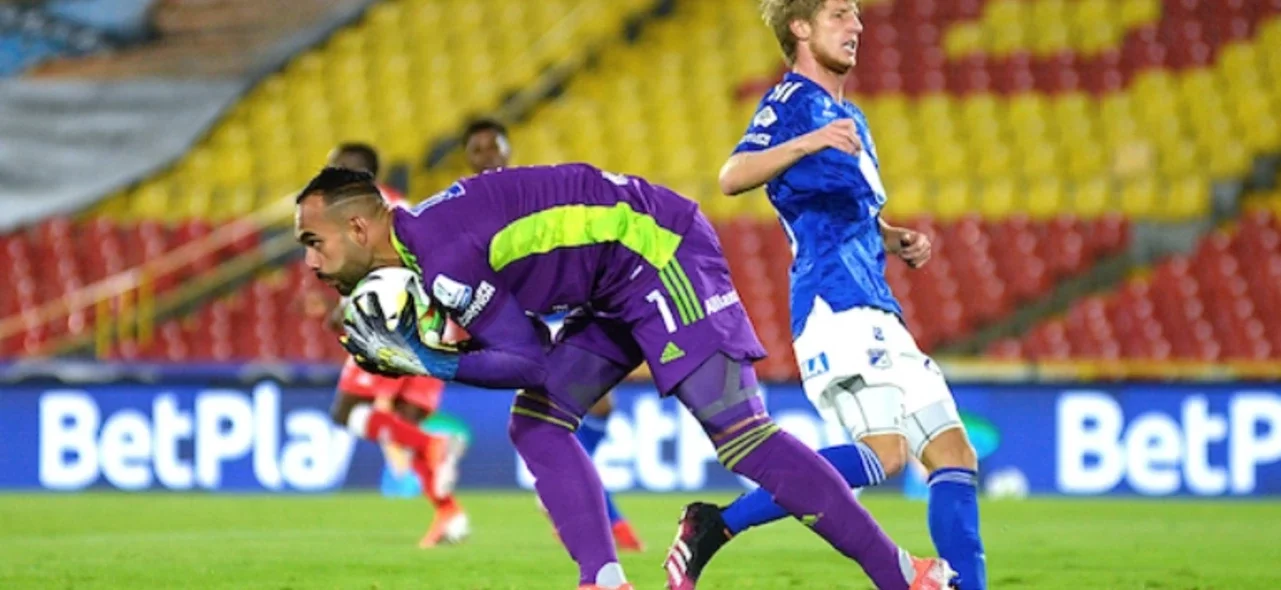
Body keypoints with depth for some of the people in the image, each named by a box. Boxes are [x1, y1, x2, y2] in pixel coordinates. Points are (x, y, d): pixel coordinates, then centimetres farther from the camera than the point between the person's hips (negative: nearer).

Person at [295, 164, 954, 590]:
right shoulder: (418, 239, 9)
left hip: (661, 254, -11)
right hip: (622, 283, 11)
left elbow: (533, 361, -16)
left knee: (739, 433, -15)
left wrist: (426, 363, -12)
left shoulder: (443, 257, -21)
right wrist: (413, 351, 4)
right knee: (536, 422, 5)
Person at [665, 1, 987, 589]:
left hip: (876, 313, 10)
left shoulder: (849, 118, 25)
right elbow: (732, 177, -21)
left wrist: (896, 240, 16)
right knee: (884, 450, -25)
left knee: (955, 454, 4)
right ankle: (719, 524, -23)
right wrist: (807, 142, -38)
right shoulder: (792, 100, -3)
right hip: (835, 304, -10)